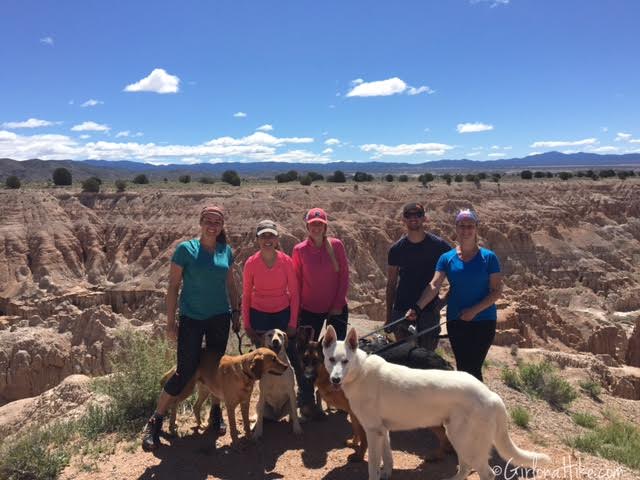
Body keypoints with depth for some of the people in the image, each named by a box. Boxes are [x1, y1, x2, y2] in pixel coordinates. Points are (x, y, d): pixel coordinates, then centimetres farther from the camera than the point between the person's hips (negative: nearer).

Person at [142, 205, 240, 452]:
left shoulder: (226, 251, 3)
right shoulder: (186, 249, -10)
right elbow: (173, 286, -8)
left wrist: (236, 312, 12)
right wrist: (171, 322, -10)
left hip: (220, 318, 4)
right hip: (191, 319, -4)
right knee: (186, 372, -4)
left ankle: (216, 412, 32)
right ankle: (155, 421, 13)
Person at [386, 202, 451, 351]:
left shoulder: (439, 245, -4)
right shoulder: (396, 249, 2)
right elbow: (391, 284, 6)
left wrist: (446, 299, -10)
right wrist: (389, 317, 4)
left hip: (429, 309, -1)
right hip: (402, 309, 1)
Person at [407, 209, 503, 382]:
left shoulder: (488, 257, -3)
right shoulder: (447, 258, 1)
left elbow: (497, 290, -6)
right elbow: (434, 286, -10)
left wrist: (474, 310, -17)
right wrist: (417, 307, -25)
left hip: (483, 321, -2)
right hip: (456, 321, 2)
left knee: (473, 367, -5)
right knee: (462, 366, 9)